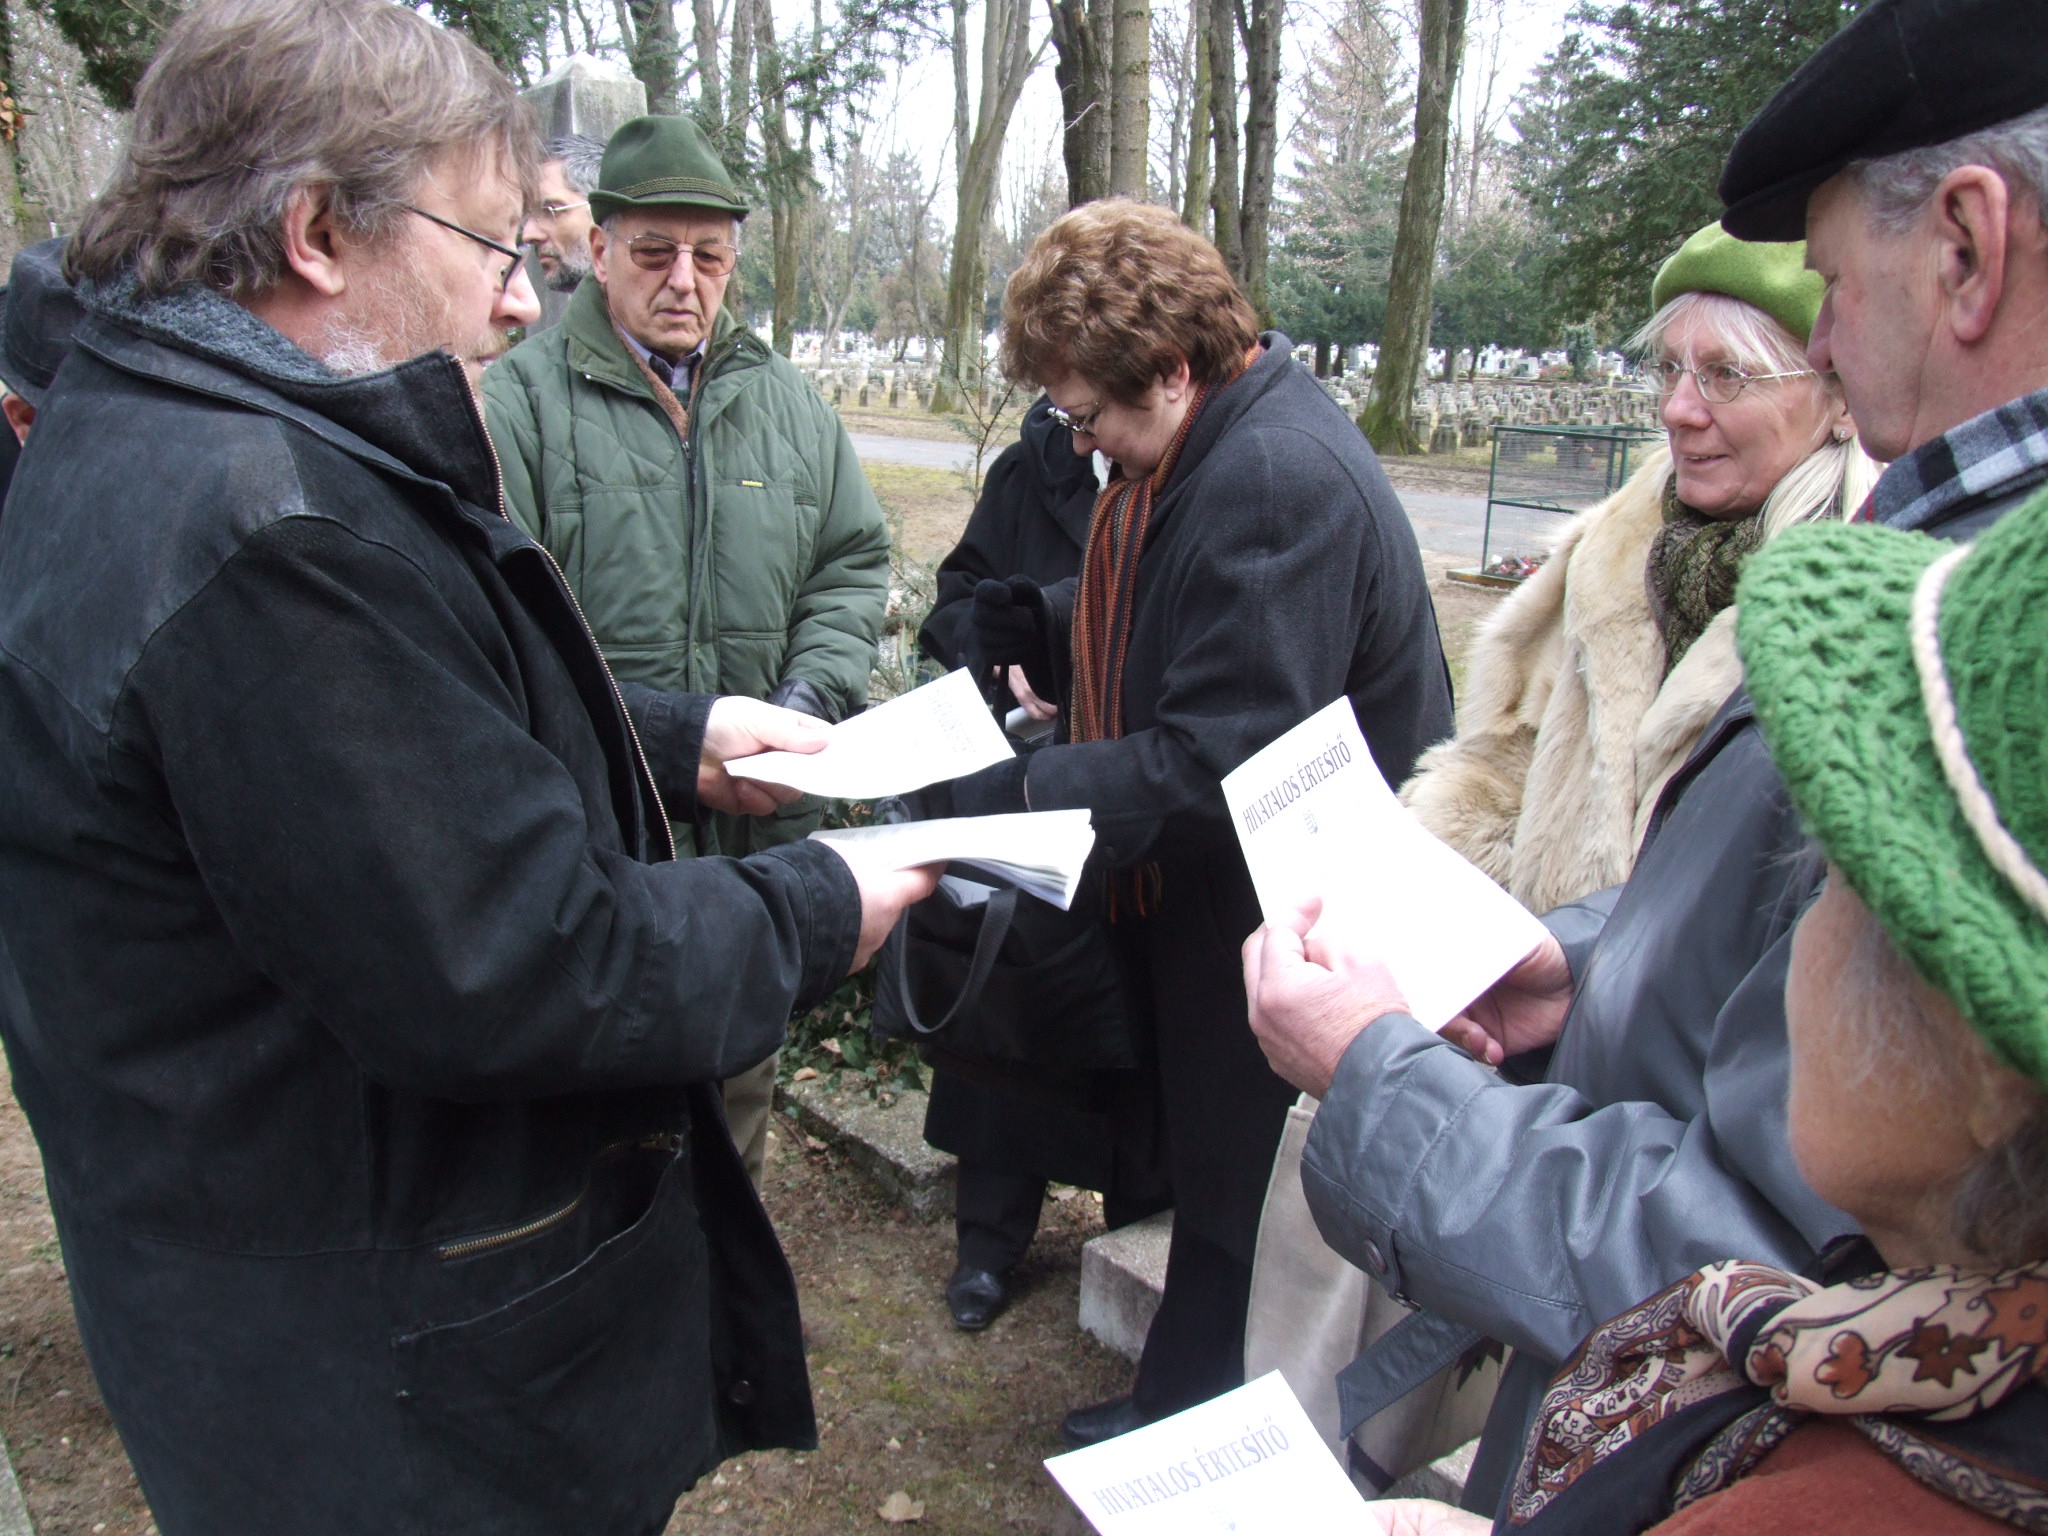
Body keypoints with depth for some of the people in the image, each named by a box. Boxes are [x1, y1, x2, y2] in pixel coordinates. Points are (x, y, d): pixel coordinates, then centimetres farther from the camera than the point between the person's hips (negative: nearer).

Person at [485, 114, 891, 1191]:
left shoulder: (785, 401, 11)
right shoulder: (524, 398, -5)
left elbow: (854, 564, 14)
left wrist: (807, 700, -4)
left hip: (759, 823, 5)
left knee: (742, 1070, 20)